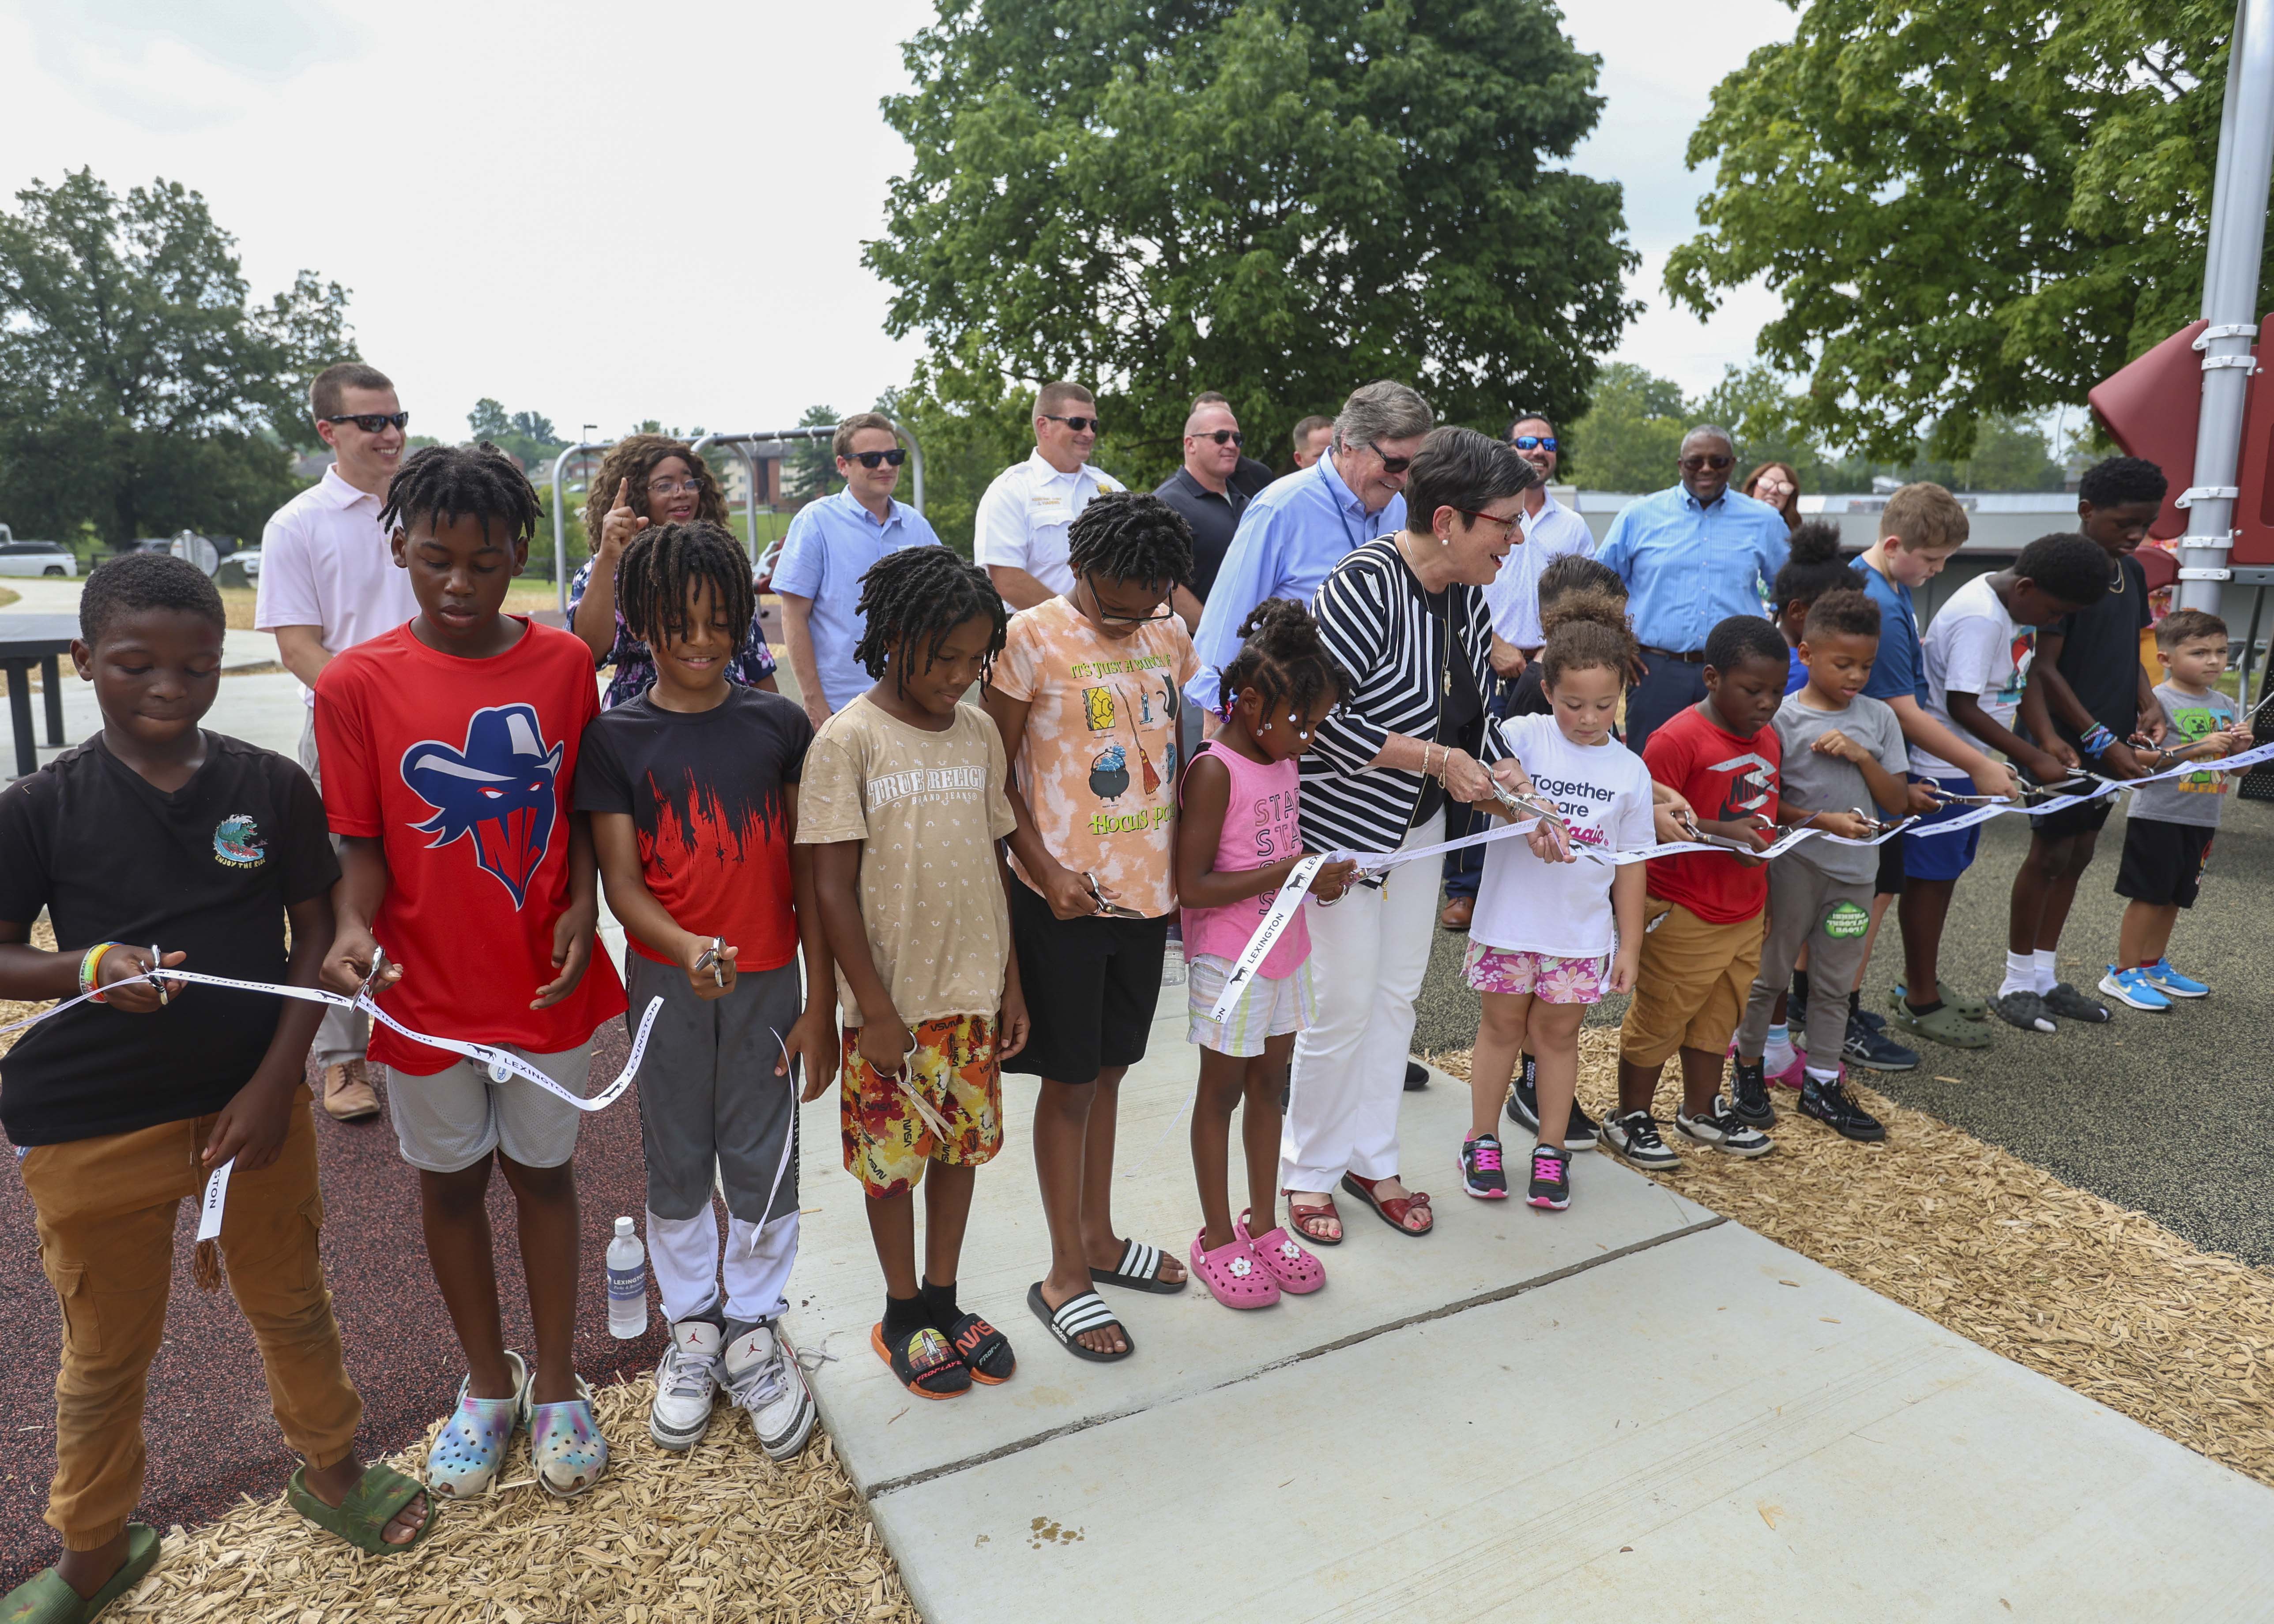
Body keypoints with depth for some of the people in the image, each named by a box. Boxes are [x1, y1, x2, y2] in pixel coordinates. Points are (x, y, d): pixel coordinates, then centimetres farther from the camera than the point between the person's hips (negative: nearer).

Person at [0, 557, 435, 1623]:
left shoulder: (273, 788, -4)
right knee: (106, 1353, 16)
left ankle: (332, 1472, 42)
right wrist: (86, 966, -22)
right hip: (93, 1125, -1)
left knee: (290, 1303, 18)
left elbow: (317, 935, -1)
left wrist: (275, 1081, -7)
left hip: (254, 1098, 1)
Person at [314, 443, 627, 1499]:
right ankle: (487, 1382, 39)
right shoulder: (356, 683, -9)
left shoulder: (564, 663, -5)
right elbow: (363, 844, -4)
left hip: (544, 980, 0)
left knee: (544, 1171, 15)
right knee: (451, 1179, 17)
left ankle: (556, 1383, 34)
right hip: (427, 989, 0)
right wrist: (352, 927, -22)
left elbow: (582, 811, 2)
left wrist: (581, 907, -13)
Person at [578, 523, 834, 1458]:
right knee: (676, 1162, 13)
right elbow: (622, 882, -7)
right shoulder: (616, 738, -3)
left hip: (768, 982, 0)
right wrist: (687, 949, -28)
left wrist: (820, 1006, -1)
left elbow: (808, 874, 0)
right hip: (667, 981, 0)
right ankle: (691, 1328, 33)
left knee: (762, 1160, 9)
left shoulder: (779, 725, -1)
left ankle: (754, 1329, 29)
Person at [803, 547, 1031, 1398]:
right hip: (891, 999, -5)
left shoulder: (978, 732, 4)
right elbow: (832, 886, -12)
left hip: (972, 990, 5)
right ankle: (902, 1315, 30)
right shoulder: (849, 739, -12)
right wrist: (875, 1006, -14)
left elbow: (993, 861, 10)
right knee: (893, 1159, 10)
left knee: (963, 1144, 15)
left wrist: (1011, 980, 9)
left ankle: (943, 1299, 34)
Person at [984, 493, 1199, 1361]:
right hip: (1066, 896, -5)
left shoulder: (1170, 633, 3)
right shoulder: (1033, 637, -12)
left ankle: (1099, 1238, 35)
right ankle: (1065, 1274, 21)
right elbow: (996, 772, -9)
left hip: (1147, 889, 5)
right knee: (1070, 1081, 6)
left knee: (1107, 1069, 18)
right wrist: (1047, 869, -17)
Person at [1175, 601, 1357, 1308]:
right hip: (1230, 963, -7)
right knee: (1221, 1092, 8)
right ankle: (1217, 1238, 24)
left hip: (1285, 953, 7)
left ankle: (1263, 1224, 32)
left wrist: (1319, 878, -2)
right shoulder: (1214, 772, -20)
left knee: (1269, 1085, 17)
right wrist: (1283, 873, -24)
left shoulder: (1282, 762, 5)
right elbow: (1191, 887, -24)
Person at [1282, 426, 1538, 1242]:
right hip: (1341, 821, -8)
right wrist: (1437, 759, -23)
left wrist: (1504, 781, -6)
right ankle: (1309, 1172, 22)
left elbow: (1469, 714, 11)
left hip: (1417, 824, 8)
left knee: (1398, 994, 14)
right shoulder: (1366, 586, -24)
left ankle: (1372, 1160, 31)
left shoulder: (1469, 594, 2)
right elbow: (1321, 717, -29)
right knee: (1345, 1001, 0)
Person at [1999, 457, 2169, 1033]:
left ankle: (2045, 977, 21)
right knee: (2050, 855, -2)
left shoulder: (2132, 572, 11)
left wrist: (2148, 704, 0)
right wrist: (2101, 740, -18)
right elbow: (2044, 669, -18)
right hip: (2067, 742, -8)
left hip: (2110, 742, 8)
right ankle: (2018, 983, 10)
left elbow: (2130, 653, 20)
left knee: (2079, 855, 12)